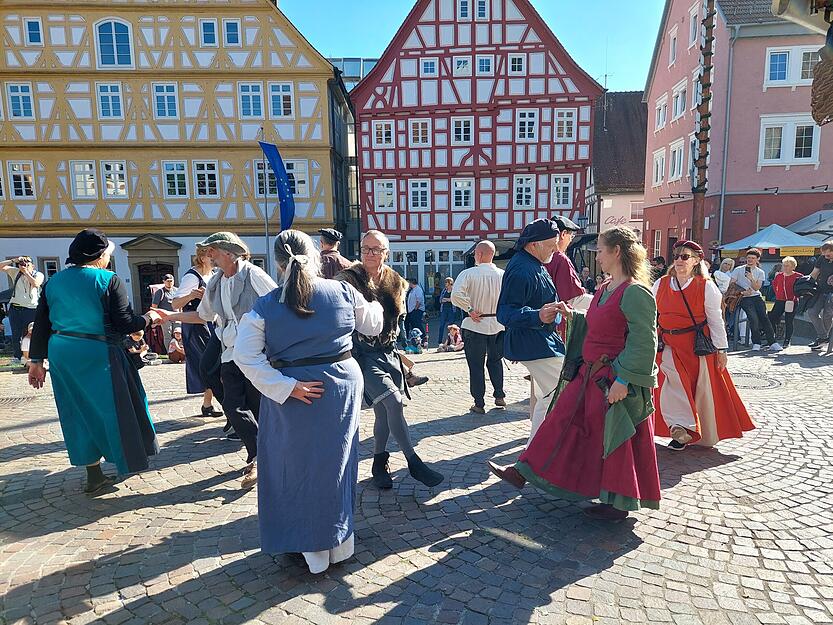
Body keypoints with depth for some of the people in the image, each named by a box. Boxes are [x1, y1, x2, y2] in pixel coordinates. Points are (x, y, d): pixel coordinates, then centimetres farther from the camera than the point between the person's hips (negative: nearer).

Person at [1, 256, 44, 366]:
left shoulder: (38, 274, 3)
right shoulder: (15, 272, 11)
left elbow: (35, 284, -16)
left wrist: (26, 272, -9)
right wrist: (14, 260, -4)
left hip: (31, 309, -3)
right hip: (15, 308, 3)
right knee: (16, 334, 6)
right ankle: (17, 356, 14)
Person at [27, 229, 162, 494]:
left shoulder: (54, 281, 7)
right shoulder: (109, 280, -11)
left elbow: (41, 324, 9)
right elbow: (124, 325, -14)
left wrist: (37, 360, 14)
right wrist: (149, 317, 4)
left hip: (61, 353, 6)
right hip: (97, 354, -6)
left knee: (79, 410, 15)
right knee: (111, 405, 11)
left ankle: (94, 474, 22)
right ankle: (128, 460, 24)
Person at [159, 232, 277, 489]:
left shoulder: (253, 275, -8)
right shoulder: (215, 283, 13)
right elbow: (203, 315, 27)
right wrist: (170, 316, 23)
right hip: (230, 353, 6)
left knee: (257, 406, 0)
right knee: (233, 407, -5)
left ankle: (257, 458, 12)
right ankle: (259, 456, 6)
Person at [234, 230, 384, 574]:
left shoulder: (265, 306, -10)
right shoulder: (343, 292, -7)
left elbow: (245, 356, -17)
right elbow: (373, 325, 9)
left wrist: (286, 386, -15)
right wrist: (374, 304, 30)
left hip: (297, 395, -2)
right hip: (342, 386, 2)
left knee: (300, 466, 15)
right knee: (336, 461, 19)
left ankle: (314, 549, 26)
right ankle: (339, 542, 33)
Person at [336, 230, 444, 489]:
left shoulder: (395, 281, 8)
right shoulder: (349, 279, -8)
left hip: (388, 351, 6)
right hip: (363, 352, -6)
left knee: (384, 412, 9)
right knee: (393, 402, -17)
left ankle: (379, 466, 28)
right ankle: (414, 463, -5)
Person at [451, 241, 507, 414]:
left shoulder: (469, 273, -12)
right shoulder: (503, 275, -2)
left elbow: (456, 294, -25)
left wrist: (470, 310, -14)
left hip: (476, 325, -3)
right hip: (498, 324, 4)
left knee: (476, 365, 7)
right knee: (495, 360, 22)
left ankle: (479, 403, 10)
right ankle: (499, 395, 20)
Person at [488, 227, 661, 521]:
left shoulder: (635, 292, -17)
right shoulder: (605, 289, 11)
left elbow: (644, 341, -21)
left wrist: (623, 380, -24)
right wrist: (572, 317, 11)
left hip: (615, 382, -9)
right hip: (590, 375, 9)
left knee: (615, 439, 4)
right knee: (562, 420, 11)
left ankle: (619, 502, 23)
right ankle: (523, 472, 20)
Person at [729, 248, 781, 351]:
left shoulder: (760, 272, 14)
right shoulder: (738, 270, 7)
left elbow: (757, 288, 3)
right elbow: (731, 284, 1)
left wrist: (751, 278, -14)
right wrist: (741, 292, -11)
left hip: (757, 297, 3)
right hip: (744, 298, -3)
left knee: (764, 317, -12)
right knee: (753, 318, -20)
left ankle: (772, 343, -12)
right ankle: (756, 343, -14)